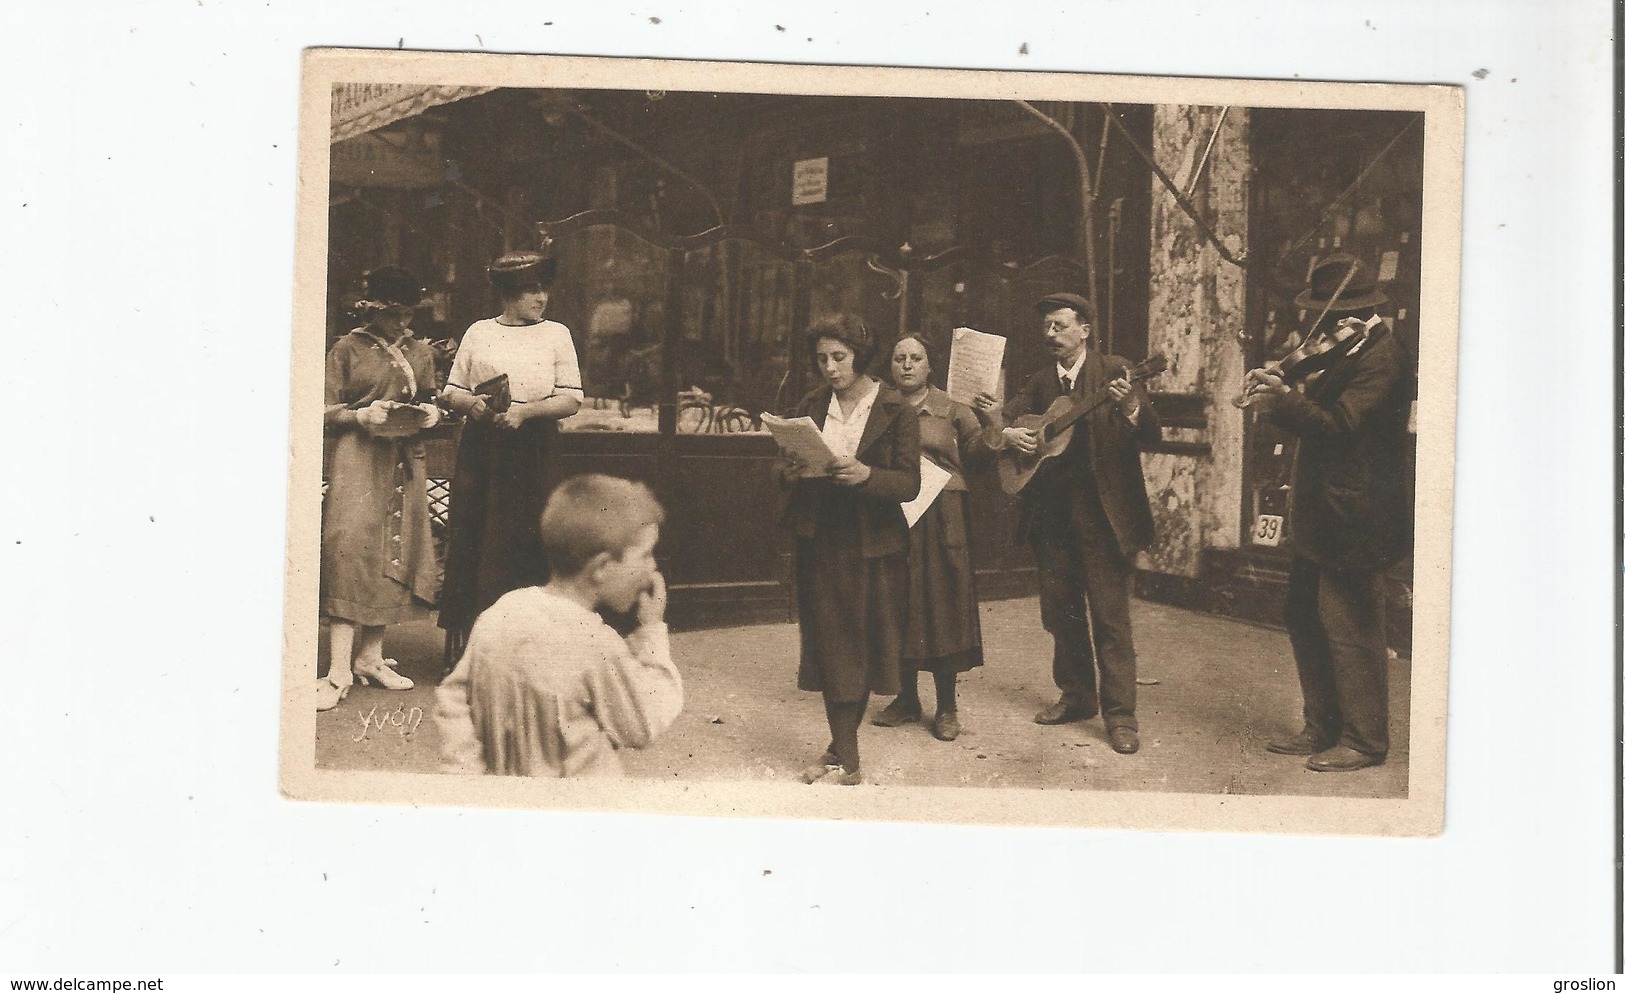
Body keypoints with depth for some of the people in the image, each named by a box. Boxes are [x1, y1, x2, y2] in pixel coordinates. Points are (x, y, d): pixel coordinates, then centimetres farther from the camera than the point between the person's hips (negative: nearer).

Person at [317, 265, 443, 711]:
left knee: (395, 555, 6)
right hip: (358, 457, -5)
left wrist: (428, 414, -3)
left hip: (404, 461, 5)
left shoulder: (420, 353, 13)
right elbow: (327, 412, -2)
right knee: (349, 549, -13)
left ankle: (370, 656, 17)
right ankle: (340, 669, -14)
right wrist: (363, 415, -19)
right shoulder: (348, 349, 1)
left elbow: (431, 403, 19)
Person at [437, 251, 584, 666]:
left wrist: (525, 411, -14)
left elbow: (571, 399, 1)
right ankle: (467, 646, 5)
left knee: (525, 547, -3)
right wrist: (473, 403, -10)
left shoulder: (556, 334, 7)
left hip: (534, 454, -1)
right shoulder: (478, 333, 12)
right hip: (481, 449, 2)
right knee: (471, 544, -1)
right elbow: (452, 392, 12)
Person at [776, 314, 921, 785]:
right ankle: (846, 760, 9)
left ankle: (840, 752, 17)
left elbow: (910, 483, -10)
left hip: (873, 546, -3)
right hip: (820, 543, 3)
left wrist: (866, 474, -28)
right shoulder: (812, 406, 9)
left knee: (862, 646, 3)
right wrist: (789, 471, -12)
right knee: (830, 645, 2)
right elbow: (784, 466, 11)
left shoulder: (895, 410, -3)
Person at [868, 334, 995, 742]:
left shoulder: (952, 409, 4)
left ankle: (947, 706, 8)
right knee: (900, 605, 7)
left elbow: (977, 455, -2)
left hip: (941, 520, -2)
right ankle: (907, 700, 19)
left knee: (942, 604, -1)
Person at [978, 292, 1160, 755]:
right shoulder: (1039, 383, 12)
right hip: (1052, 512, 6)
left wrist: (1130, 405, -33)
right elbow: (1002, 424, 5)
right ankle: (1077, 696, 26)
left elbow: (1151, 434, -13)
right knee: (1059, 609, 11)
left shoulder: (1112, 371, -3)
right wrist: (1003, 429, -19)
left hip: (1102, 512, -5)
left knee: (1109, 615, -4)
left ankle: (1120, 713, 1)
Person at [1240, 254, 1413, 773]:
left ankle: (1364, 740, 9)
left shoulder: (1382, 358, -17)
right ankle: (1322, 729, 25)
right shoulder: (1348, 353, 15)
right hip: (1319, 515, 11)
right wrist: (1278, 390, 0)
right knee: (1305, 618, 15)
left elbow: (1338, 425, -24)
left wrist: (1281, 399, -23)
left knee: (1348, 628, -3)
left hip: (1351, 517, -11)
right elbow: (1318, 409, 16)